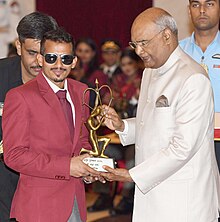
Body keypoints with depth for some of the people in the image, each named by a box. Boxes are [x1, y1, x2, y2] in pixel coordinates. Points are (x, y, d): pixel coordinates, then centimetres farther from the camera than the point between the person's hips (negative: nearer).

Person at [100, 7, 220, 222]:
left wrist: (132, 175, -18)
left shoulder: (193, 79, -17)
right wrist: (121, 126, 4)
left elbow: (183, 147, -21)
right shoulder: (150, 72, 15)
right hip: (150, 189, 8)